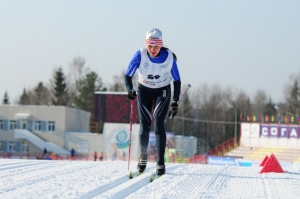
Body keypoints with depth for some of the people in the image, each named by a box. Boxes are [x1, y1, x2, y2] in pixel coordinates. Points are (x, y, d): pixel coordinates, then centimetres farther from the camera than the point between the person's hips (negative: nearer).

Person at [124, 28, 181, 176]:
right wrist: (130, 90, -34)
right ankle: (143, 155, 24)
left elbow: (176, 80, -11)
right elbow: (128, 75, -15)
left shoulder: (169, 57, -23)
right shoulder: (140, 55, -24)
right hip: (144, 90, 1)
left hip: (162, 91, -1)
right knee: (144, 125, -2)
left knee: (158, 123, -15)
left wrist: (175, 102, -16)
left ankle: (160, 163, -15)